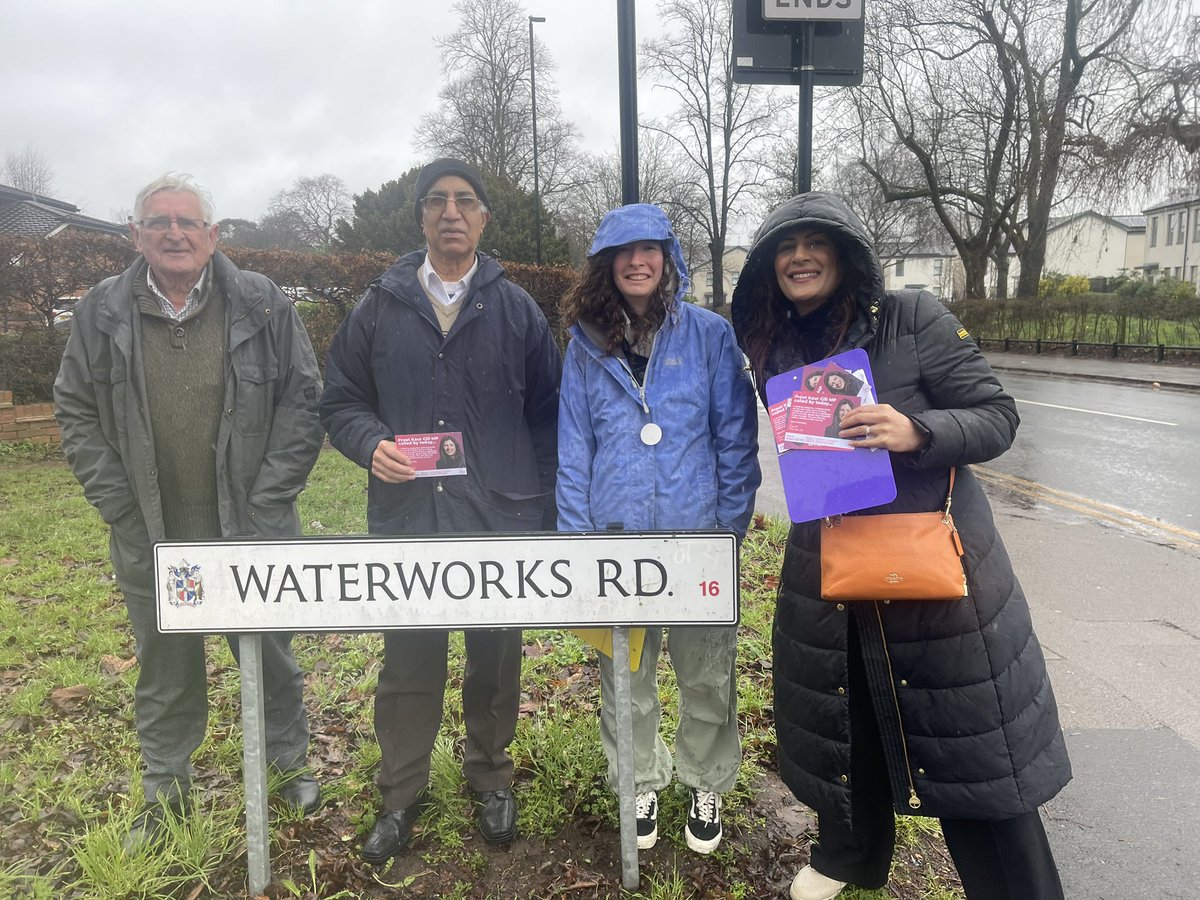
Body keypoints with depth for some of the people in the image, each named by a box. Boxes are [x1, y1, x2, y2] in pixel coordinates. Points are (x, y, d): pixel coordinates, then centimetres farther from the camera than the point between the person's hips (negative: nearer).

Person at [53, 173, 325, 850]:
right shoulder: (102, 312, 2)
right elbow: (77, 413, 6)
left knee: (269, 654, 14)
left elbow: (304, 400, -3)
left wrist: (266, 500, -8)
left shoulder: (262, 304, -4)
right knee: (165, 667, 17)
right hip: (150, 537, 2)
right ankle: (164, 790, 37)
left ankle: (291, 761, 37)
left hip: (249, 528, -1)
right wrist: (119, 506, -2)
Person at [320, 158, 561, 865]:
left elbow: (546, 418, 5)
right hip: (407, 520, 0)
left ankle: (492, 778, 36)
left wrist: (542, 514, -1)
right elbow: (341, 402, 10)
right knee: (408, 665, 10)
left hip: (501, 522, 0)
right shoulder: (380, 307, 6)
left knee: (496, 661, 14)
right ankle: (402, 795, 30)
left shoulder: (518, 311, 5)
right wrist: (372, 444, -12)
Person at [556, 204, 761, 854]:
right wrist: (576, 540, 0)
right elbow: (572, 449, 3)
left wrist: (731, 526, -5)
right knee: (625, 677, 15)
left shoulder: (710, 335, -2)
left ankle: (706, 786, 36)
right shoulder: (586, 344, 3)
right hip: (616, 541, 2)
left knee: (706, 676, 11)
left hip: (697, 538, -1)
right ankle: (641, 784, 38)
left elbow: (736, 437, -1)